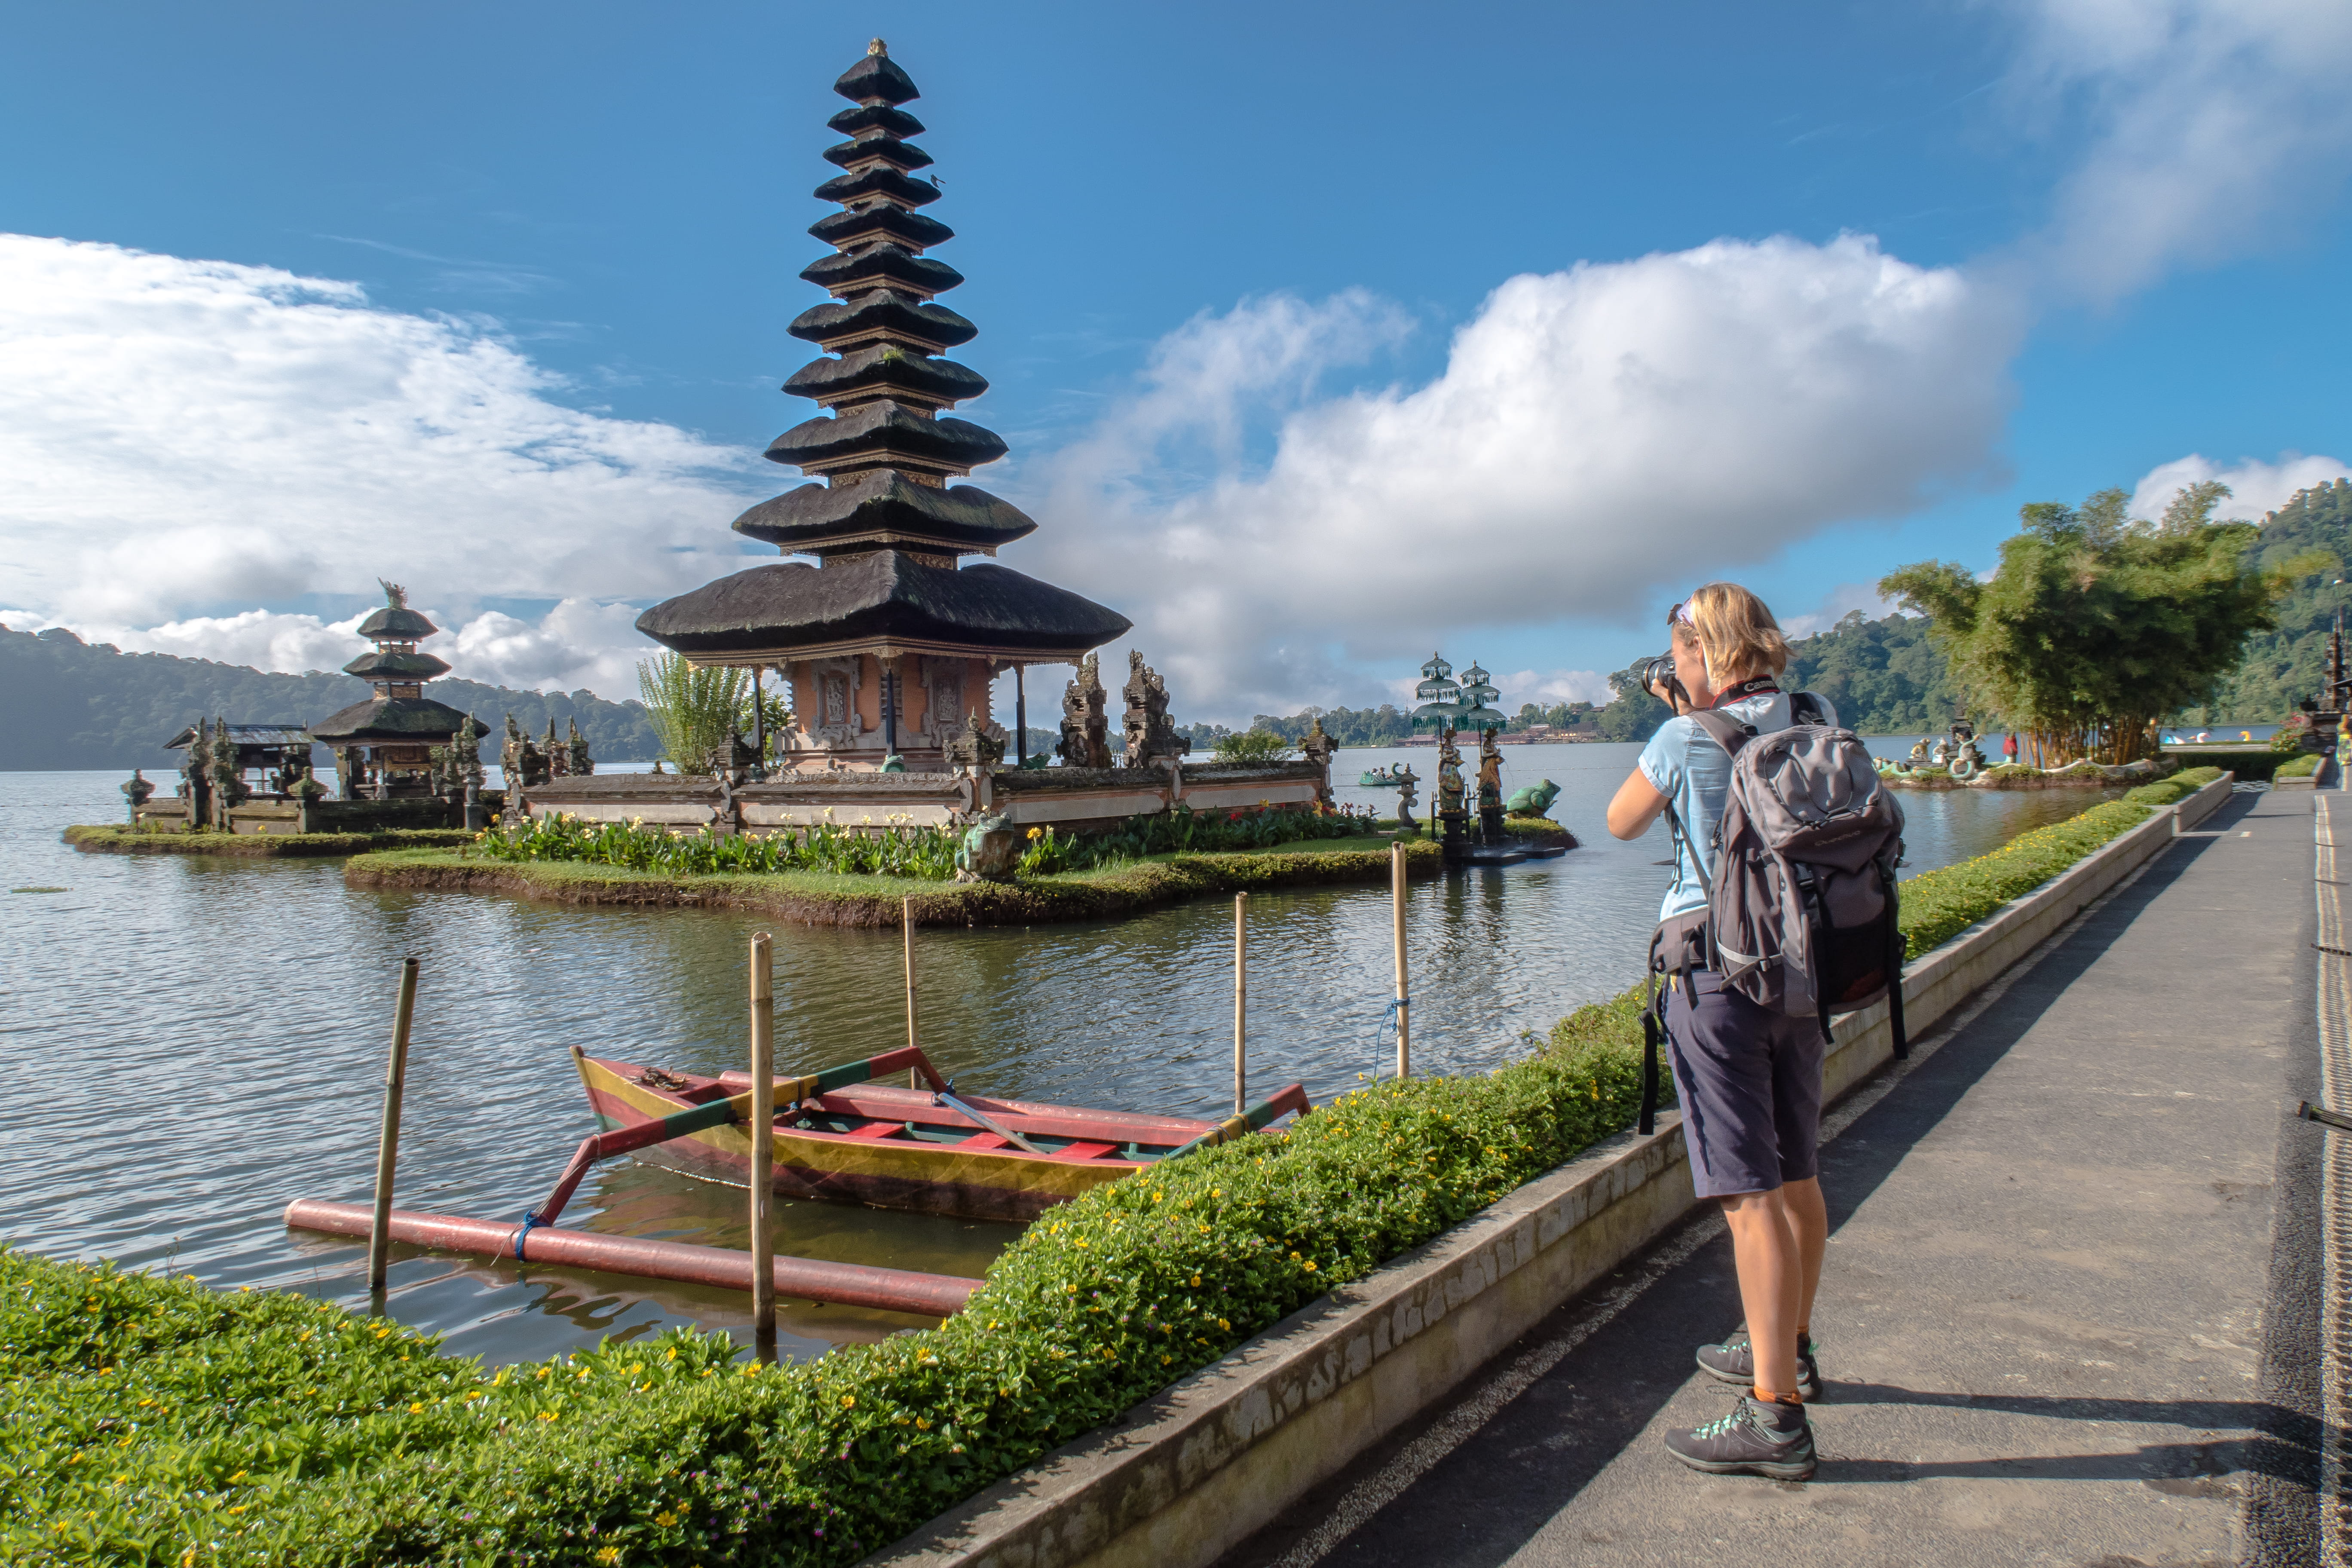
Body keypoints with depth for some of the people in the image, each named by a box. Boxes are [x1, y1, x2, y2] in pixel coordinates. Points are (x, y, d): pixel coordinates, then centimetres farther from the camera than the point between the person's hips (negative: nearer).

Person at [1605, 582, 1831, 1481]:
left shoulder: (1686, 744, -13)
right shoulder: (1819, 725, 4)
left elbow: (1622, 823, 4)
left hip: (1716, 971, -7)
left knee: (1751, 1194, -6)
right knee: (1796, 1174, 19)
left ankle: (1776, 1417, -3)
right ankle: (1789, 1350, 36)